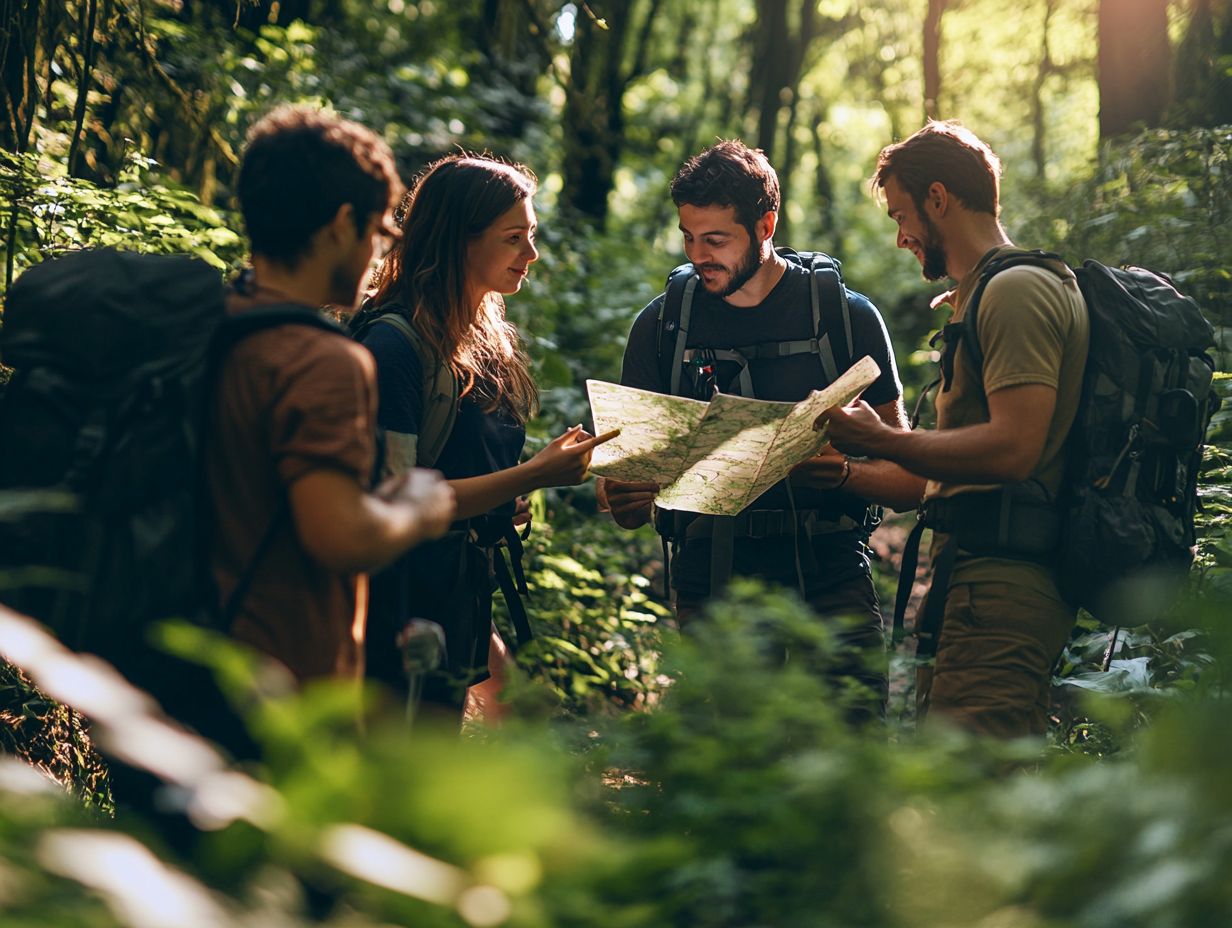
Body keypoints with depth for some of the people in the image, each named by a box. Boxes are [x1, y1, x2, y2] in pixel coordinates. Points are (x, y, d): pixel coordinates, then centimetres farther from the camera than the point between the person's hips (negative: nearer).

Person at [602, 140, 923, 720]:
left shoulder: (847, 316, 4)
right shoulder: (662, 325, 8)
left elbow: (909, 481, 6)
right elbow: (632, 511, 10)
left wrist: (845, 474, -16)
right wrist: (624, 498, -14)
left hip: (832, 587, -1)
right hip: (711, 584, 1)